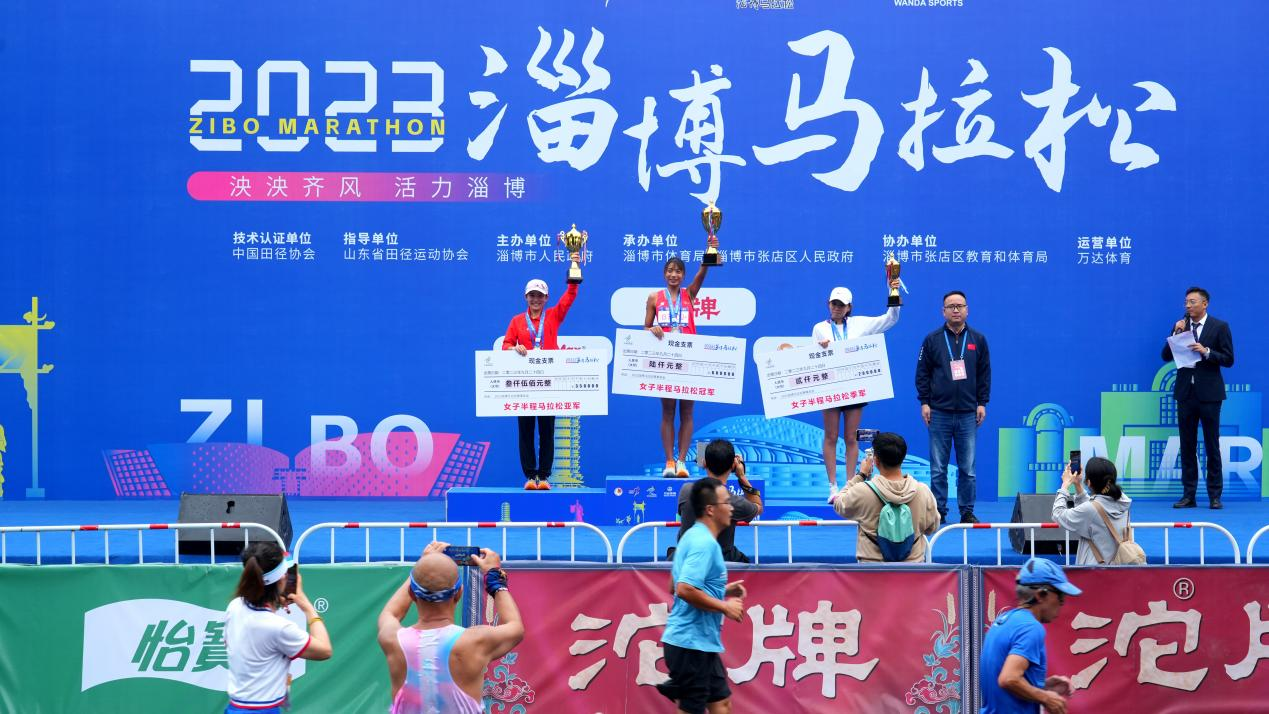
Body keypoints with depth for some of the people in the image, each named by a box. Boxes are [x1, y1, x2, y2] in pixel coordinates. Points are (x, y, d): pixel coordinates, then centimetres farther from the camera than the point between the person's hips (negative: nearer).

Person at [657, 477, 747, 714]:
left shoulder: (693, 537, 13)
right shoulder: (704, 542, -18)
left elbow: (678, 585, 21)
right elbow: (685, 590, -27)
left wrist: (723, 591, 15)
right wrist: (725, 606, -17)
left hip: (702, 642, 10)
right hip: (691, 643, -10)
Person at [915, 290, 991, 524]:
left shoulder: (978, 340, 8)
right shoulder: (932, 340, 4)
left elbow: (984, 374, 11)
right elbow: (922, 373, 5)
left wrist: (982, 403, 4)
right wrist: (924, 402, -2)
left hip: (968, 414, 1)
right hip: (939, 412, -1)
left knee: (968, 468, 2)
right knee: (938, 468, 1)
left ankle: (967, 511, 9)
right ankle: (938, 511, 8)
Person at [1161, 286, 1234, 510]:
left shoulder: (1219, 327, -1)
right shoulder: (1180, 326, 8)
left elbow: (1228, 359, -4)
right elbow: (1166, 357, 5)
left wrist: (1206, 352, -19)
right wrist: (1176, 334, -8)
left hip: (1208, 393, -3)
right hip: (1185, 391, 3)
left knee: (1212, 445, 0)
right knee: (1187, 445, 6)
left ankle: (1215, 495, 5)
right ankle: (1188, 495, 10)